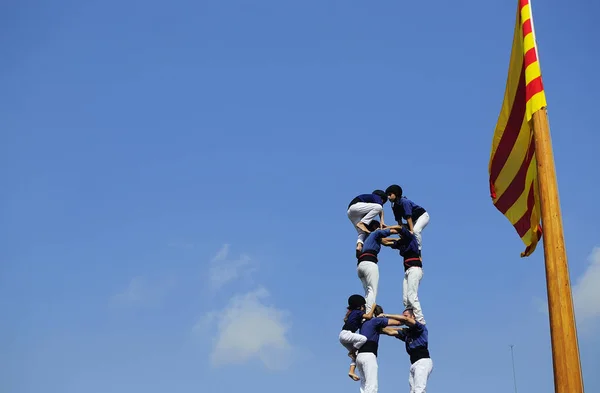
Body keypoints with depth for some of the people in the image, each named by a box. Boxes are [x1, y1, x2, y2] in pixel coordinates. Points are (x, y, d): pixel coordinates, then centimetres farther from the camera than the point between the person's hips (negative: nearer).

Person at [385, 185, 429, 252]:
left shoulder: (404, 201, -27)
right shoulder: (395, 207, -3)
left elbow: (408, 217, -32)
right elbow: (399, 221, -3)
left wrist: (411, 230, -35)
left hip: (422, 215, -9)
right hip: (414, 219, 9)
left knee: (415, 230, -30)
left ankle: (418, 250, -22)